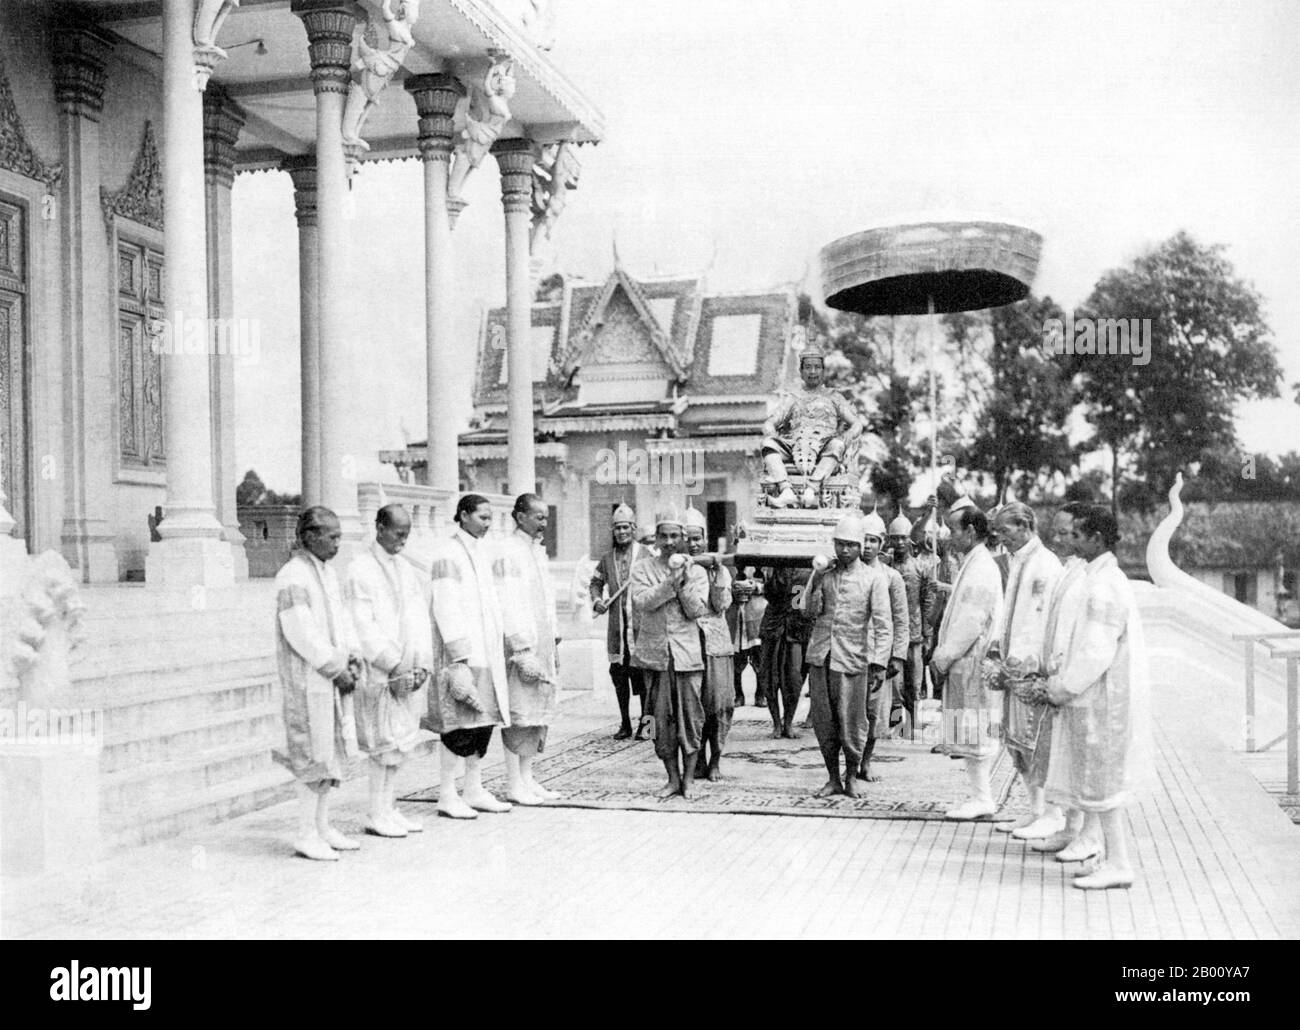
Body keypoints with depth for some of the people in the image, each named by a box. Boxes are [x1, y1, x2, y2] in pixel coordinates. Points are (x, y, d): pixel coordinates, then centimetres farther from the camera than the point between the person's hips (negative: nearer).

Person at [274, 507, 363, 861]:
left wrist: (352, 658, 2)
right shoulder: (293, 577, -15)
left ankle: (322, 827, 22)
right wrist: (336, 668, -16)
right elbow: (301, 633, -20)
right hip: (307, 678, -9)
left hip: (333, 675, 9)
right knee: (314, 755, -4)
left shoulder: (327, 571, 13)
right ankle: (307, 835, 5)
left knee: (332, 751, 12)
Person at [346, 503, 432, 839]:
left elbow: (420, 619, 13)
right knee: (387, 742, -5)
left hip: (409, 671, 7)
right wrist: (393, 665, -15)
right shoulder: (361, 569, -7)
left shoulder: (406, 570, 15)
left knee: (403, 740, 8)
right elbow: (363, 625, -13)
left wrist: (422, 664, 1)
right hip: (379, 672, -7)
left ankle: (388, 808, 16)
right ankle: (377, 815, 3)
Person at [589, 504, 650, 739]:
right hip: (616, 625, 4)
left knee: (643, 675, -5)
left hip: (641, 624, -4)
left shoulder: (645, 554, 0)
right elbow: (596, 582, 25)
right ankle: (625, 723, 17)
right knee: (618, 675, 7)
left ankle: (645, 722, 5)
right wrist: (597, 601, 7)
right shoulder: (607, 557, 12)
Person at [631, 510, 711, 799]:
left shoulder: (696, 571, 8)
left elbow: (697, 610, -4)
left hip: (687, 654, 0)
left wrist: (684, 579, -14)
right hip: (655, 653, 0)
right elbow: (640, 603, -10)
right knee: (662, 719, 3)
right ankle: (672, 778, 15)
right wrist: (670, 581, -16)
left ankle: (689, 778, 12)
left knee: (690, 717, 0)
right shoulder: (643, 568, 7)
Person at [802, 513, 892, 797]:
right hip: (820, 656, 3)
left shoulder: (874, 577, -1)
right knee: (823, 723, 7)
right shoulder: (824, 571, 10)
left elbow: (883, 624, -4)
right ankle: (832, 778, 20)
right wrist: (816, 579, -7)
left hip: (853, 659, -3)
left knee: (853, 724, 1)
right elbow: (810, 611, 5)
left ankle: (851, 777, 20)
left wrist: (879, 664, -12)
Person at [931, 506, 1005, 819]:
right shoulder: (972, 566, 16)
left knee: (973, 735, -5)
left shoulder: (981, 569, -16)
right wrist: (942, 654, 13)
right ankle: (981, 796, 17)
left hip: (972, 664, -10)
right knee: (975, 736, 12)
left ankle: (982, 799, 0)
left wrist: (944, 657, -14)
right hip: (964, 664, 10)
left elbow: (971, 622, -20)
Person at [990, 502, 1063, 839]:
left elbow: (1042, 621, -18)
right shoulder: (1017, 563, 17)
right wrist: (1005, 654, 14)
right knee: (1014, 738, 12)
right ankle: (1036, 810, 21)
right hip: (1016, 663, 10)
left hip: (1034, 665, -10)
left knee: (1035, 739, -5)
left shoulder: (1045, 564, -13)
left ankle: (1054, 814, 5)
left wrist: (1022, 659, -21)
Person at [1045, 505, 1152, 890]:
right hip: (1101, 699, 10)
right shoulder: (1107, 579, 12)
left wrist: (1065, 688, -13)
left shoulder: (1104, 587, -20)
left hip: (1101, 700, -10)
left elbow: (1098, 652, -22)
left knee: (1100, 782, -2)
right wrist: (1062, 679, 14)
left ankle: (1118, 865, 4)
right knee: (1104, 781, 15)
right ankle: (1114, 858, 21)